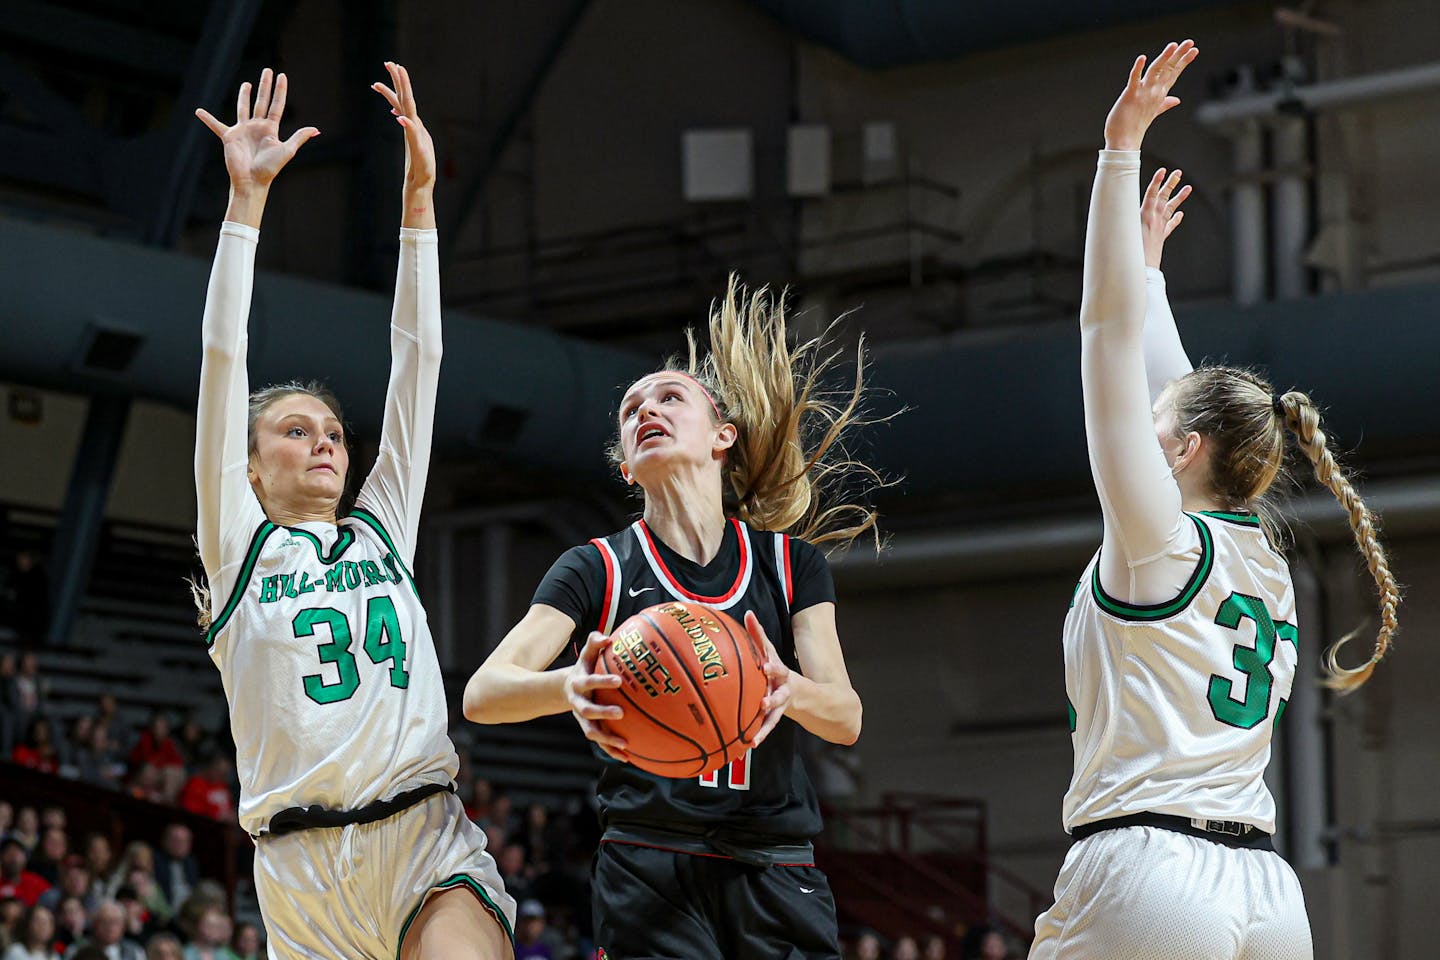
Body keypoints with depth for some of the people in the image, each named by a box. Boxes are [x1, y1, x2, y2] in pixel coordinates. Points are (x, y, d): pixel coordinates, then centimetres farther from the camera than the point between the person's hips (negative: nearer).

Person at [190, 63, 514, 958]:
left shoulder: (382, 530, 18)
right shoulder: (239, 547, 11)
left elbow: (418, 358, 13)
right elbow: (224, 359, 4)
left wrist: (419, 196, 8)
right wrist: (247, 197, -1)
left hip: (426, 840, 1)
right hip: (303, 864, -1)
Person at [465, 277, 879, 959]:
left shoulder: (791, 565, 10)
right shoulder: (599, 570, 4)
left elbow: (846, 717, -1)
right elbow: (482, 694, -8)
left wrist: (789, 692, -25)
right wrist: (572, 689, -31)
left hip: (776, 874, 2)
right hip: (650, 871, -2)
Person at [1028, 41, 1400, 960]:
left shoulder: (1160, 536, -2)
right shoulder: (1268, 562, 16)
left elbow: (1109, 329, -5)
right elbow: (1177, 392, 30)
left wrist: (1122, 150, -5)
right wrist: (1145, 260, 41)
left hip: (1144, 875, -7)